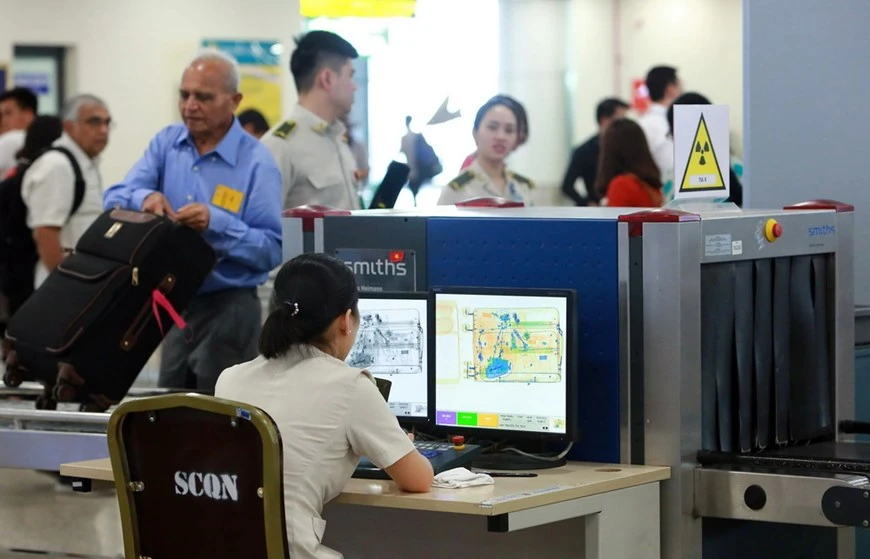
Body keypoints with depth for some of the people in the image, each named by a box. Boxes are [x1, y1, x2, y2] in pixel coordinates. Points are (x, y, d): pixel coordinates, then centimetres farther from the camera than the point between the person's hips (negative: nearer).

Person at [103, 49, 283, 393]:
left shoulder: (256, 162, -10)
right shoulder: (166, 143, 5)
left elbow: (272, 249, -14)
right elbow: (114, 201, -2)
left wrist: (216, 223, -27)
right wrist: (145, 197, -23)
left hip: (228, 309, -5)